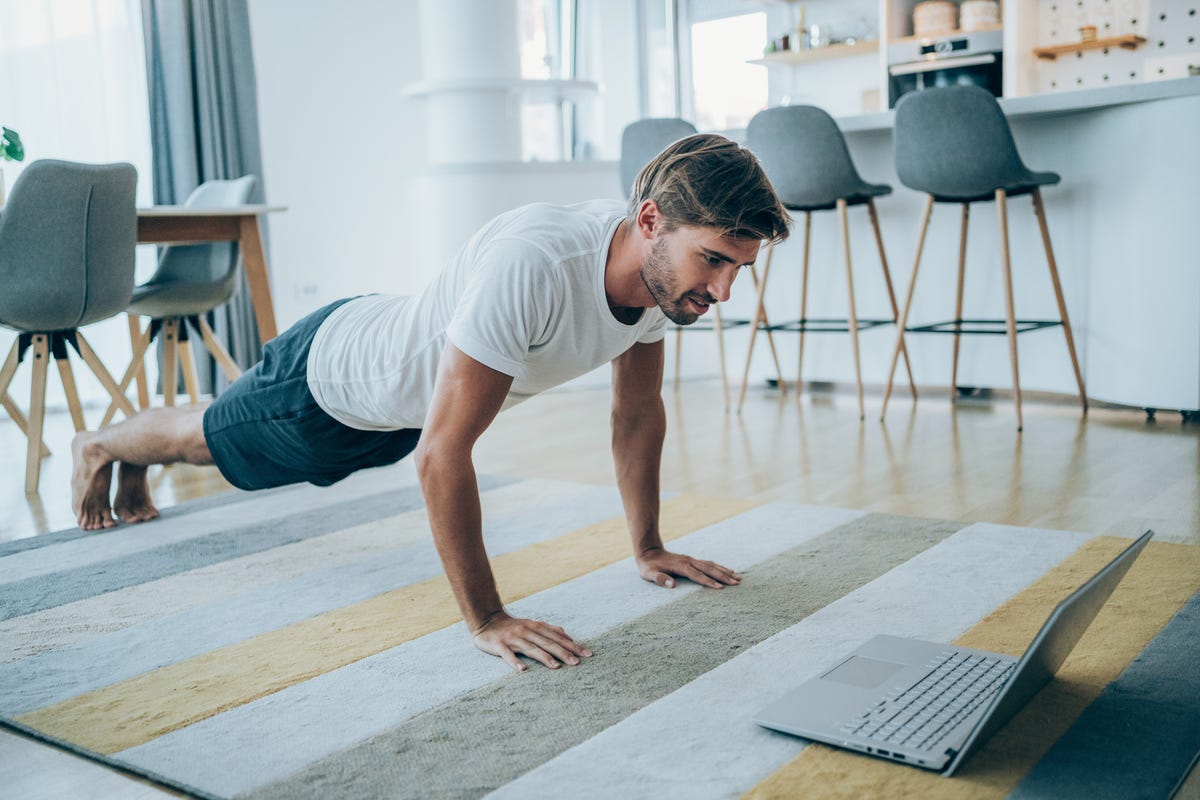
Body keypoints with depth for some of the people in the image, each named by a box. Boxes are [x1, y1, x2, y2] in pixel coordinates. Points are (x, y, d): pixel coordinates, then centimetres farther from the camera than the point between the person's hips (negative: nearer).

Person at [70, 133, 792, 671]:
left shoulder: (664, 267, -22)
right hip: (329, 376, -7)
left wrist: (648, 549, -3)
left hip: (400, 397, 7)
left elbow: (639, 412, -5)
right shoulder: (534, 264, -48)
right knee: (205, 439, 26)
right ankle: (101, 447, 62)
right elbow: (442, 453, -45)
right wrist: (487, 620, -40)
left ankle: (136, 474, 69)